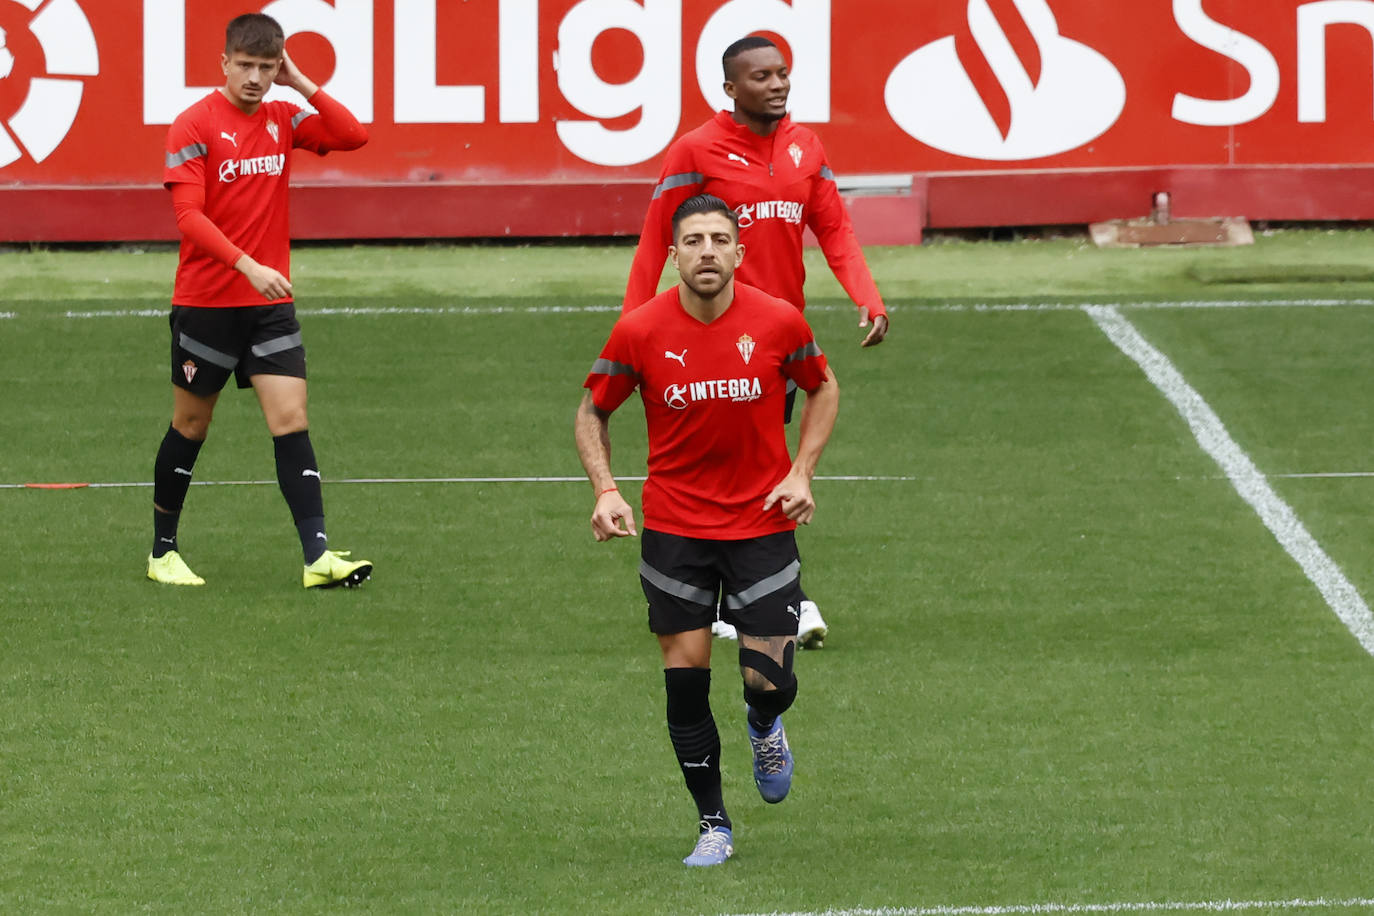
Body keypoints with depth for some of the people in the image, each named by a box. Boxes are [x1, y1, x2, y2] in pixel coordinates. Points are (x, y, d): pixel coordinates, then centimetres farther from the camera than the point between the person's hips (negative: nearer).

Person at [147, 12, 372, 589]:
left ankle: (318, 557, -15)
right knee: (191, 426, 8)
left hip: (269, 303, 4)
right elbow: (188, 216, -17)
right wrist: (248, 266, -27)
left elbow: (352, 135, 2)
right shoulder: (195, 125, -9)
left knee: (291, 421, -8)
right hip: (205, 301, -4)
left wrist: (301, 84, -5)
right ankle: (162, 551, 24)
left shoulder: (281, 120, 7)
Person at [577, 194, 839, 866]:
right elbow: (592, 412, 5)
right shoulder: (640, 331, -10)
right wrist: (605, 489, -11)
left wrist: (801, 473, -2)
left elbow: (823, 388, 9)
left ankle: (765, 729, 33)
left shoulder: (778, 321, -10)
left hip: (762, 526, 0)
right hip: (674, 528, 0)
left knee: (769, 682, -6)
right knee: (685, 677, -2)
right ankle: (712, 826, 15)